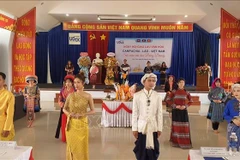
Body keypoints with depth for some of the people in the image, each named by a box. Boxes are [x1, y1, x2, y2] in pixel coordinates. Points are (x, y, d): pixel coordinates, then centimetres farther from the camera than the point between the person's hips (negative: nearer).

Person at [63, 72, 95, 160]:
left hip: (82, 124, -2)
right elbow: (64, 109, 9)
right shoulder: (70, 95, 0)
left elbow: (93, 111, -2)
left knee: (82, 146, 4)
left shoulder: (88, 96, -6)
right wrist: (69, 114, -11)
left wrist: (83, 114, -16)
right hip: (71, 124, 2)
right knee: (72, 145, 10)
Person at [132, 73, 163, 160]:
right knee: (141, 149, 6)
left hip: (153, 127, 1)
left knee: (152, 149, 8)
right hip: (141, 127, -1)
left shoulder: (157, 96, -1)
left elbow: (159, 113, 1)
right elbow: (135, 113, -4)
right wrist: (134, 128, -3)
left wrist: (159, 128, 1)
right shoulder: (137, 95, -5)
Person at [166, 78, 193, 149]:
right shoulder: (174, 91, -3)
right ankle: (176, 141, 14)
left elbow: (191, 101, 12)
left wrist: (185, 106, -5)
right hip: (175, 111, -1)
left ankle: (185, 142, 10)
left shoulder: (186, 92, 3)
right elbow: (168, 100, -4)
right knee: (176, 126, 3)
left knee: (184, 127, 0)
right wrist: (175, 106, -13)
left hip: (184, 111, 2)